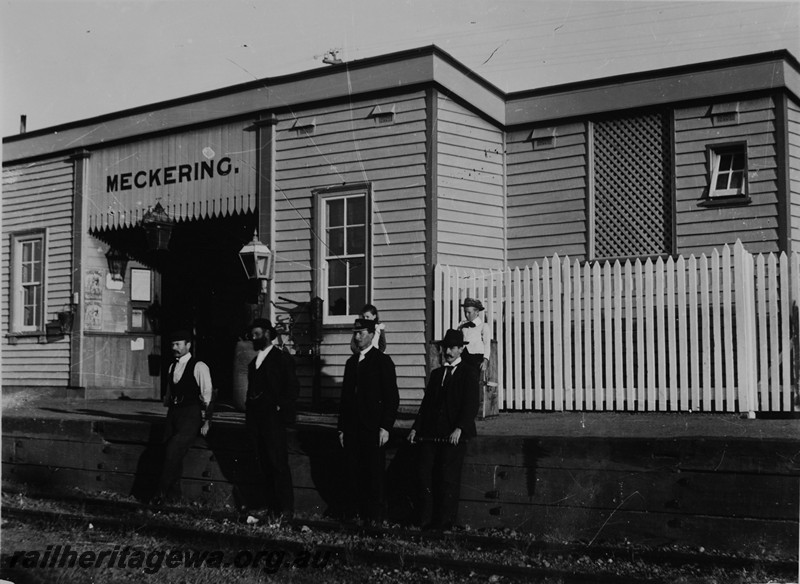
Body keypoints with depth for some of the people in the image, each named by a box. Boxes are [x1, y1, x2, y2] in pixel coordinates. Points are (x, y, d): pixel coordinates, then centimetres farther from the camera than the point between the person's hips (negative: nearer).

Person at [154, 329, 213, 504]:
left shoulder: (199, 367, -7)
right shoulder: (172, 367, 15)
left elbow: (207, 395, -7)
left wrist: (206, 422, -10)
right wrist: (168, 407, 15)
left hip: (191, 416, -7)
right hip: (173, 414, 7)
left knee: (173, 450, -18)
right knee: (170, 452, 1)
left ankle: (162, 492, -8)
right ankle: (173, 494, 11)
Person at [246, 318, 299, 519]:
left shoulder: (282, 358, -1)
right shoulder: (254, 361, 20)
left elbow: (293, 387, -6)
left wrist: (280, 408, -13)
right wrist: (249, 415, 10)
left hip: (273, 417, -7)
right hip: (255, 418, 7)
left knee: (278, 464, -8)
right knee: (265, 465, 6)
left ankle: (286, 509, -6)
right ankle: (272, 507, 10)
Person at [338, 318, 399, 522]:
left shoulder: (382, 361, -3)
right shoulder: (351, 362, 15)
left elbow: (392, 397, -7)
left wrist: (385, 427, -13)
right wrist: (341, 427, 13)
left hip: (373, 428, -5)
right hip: (352, 427, 6)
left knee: (374, 473, -2)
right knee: (354, 473, 5)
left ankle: (375, 518, 6)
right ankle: (358, 514, 13)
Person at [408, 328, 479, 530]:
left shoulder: (468, 376, 2)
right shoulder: (436, 374, 19)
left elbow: (471, 407, -7)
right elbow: (426, 403, 18)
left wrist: (459, 428, -21)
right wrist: (416, 428, 7)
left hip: (454, 436, -5)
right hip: (431, 434, 5)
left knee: (448, 478, -6)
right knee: (425, 474, -2)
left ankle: (445, 523, 2)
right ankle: (426, 522, 4)